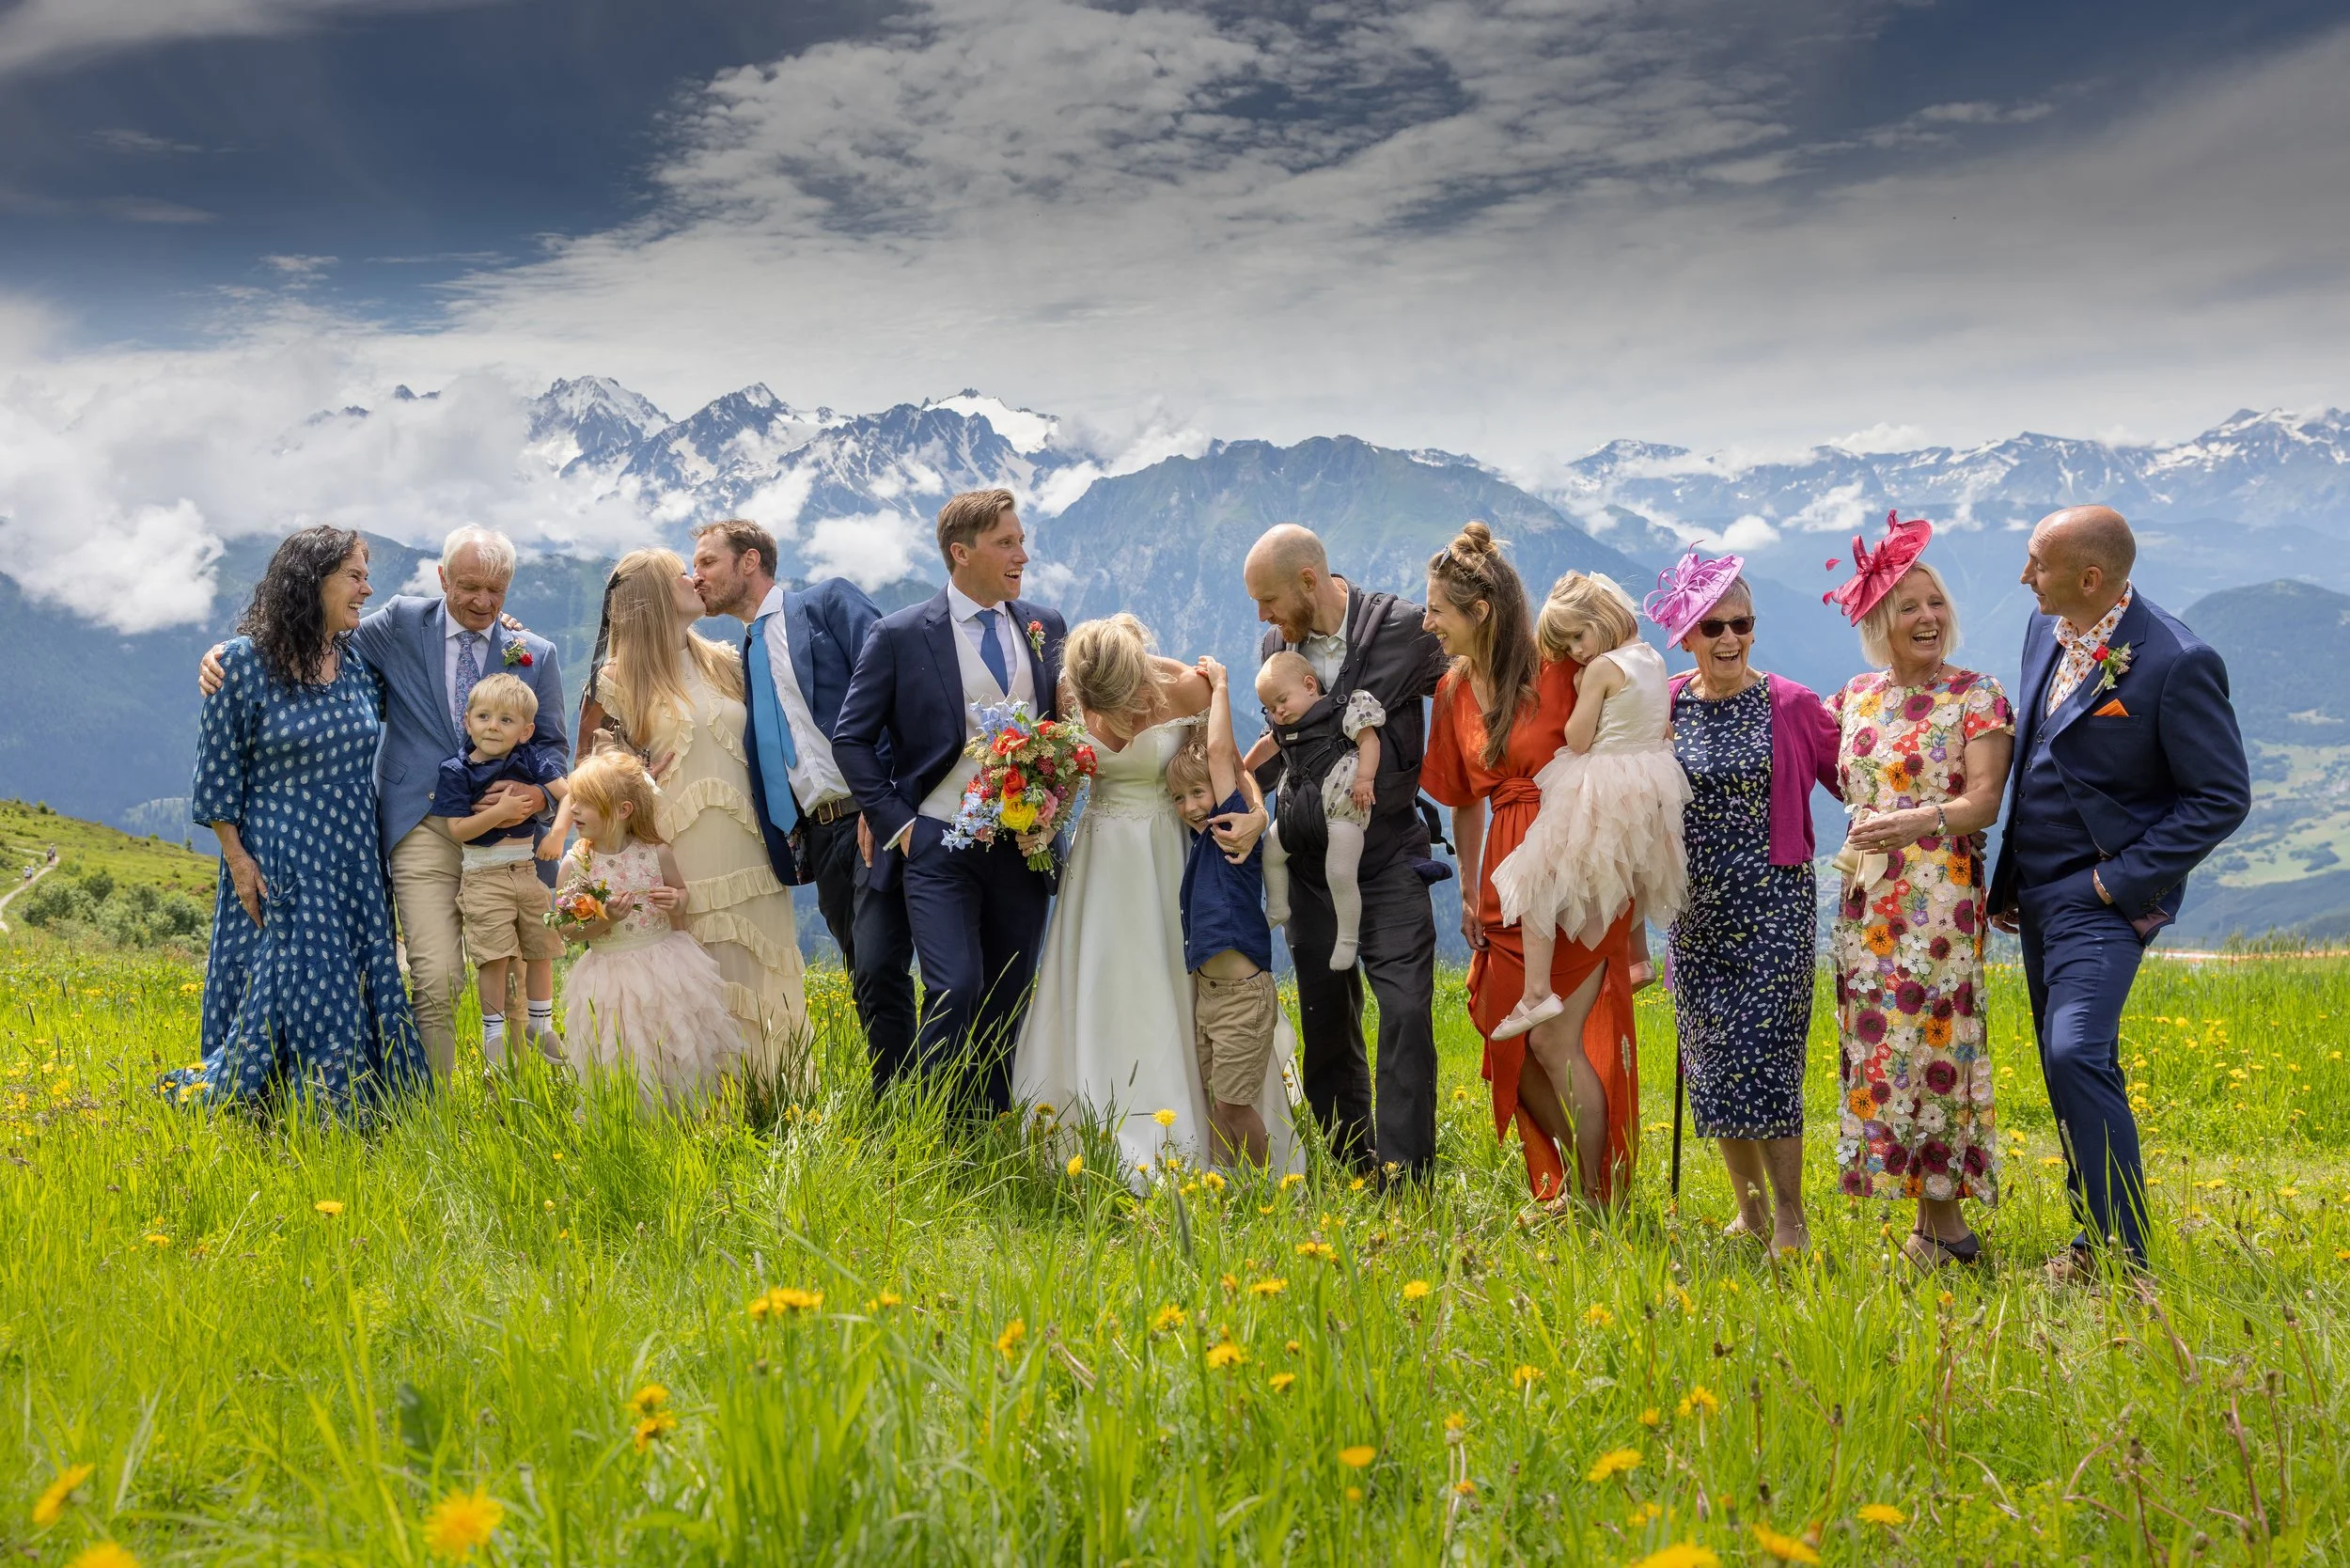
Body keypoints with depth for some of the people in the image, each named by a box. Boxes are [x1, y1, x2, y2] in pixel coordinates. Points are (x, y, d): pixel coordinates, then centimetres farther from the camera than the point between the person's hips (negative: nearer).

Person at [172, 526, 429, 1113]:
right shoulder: (244, 662, -11)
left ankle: (345, 1105, 20)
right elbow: (217, 771, -6)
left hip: (353, 866, 5)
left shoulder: (359, 659, 4)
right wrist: (237, 860, -9)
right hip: (278, 866, -5)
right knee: (290, 986, 0)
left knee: (355, 989, 8)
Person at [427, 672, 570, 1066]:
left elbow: (568, 795, -6)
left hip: (532, 870, 3)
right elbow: (458, 829, -11)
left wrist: (557, 833, -20)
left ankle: (542, 1026, 26)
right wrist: (500, 812, -21)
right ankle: (493, 1033, 9)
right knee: (495, 956, -5)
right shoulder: (456, 772, -5)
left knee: (541, 951, 11)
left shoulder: (530, 759, 1)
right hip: (485, 877, -3)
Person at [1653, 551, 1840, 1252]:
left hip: (1775, 901, -3)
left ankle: (1789, 1218, 3)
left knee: (1765, 1055, -9)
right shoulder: (1665, 708, 4)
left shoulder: (1792, 706, -3)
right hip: (1697, 908, 3)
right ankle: (1749, 1207, 22)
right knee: (1712, 1058, 6)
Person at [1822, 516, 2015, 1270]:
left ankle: (1941, 1218, 2)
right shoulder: (1855, 697, 12)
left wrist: (1919, 822, -25)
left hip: (1941, 897, -5)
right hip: (1865, 900, 6)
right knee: (1878, 1046, 5)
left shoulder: (1977, 695, -3)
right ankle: (1934, 1214, 13)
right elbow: (1841, 782, 26)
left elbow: (1985, 802, -11)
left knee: (1931, 1043, -7)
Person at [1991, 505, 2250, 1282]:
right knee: (2068, 1066, 13)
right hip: (2037, 892, 8)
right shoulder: (2046, 631, 5)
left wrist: (2122, 879, -16)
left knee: (2077, 1056, -20)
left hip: (2103, 898, -8)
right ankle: (2094, 1243, 24)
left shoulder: (2176, 663, -18)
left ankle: (2119, 1254, -12)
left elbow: (2223, 797, -13)